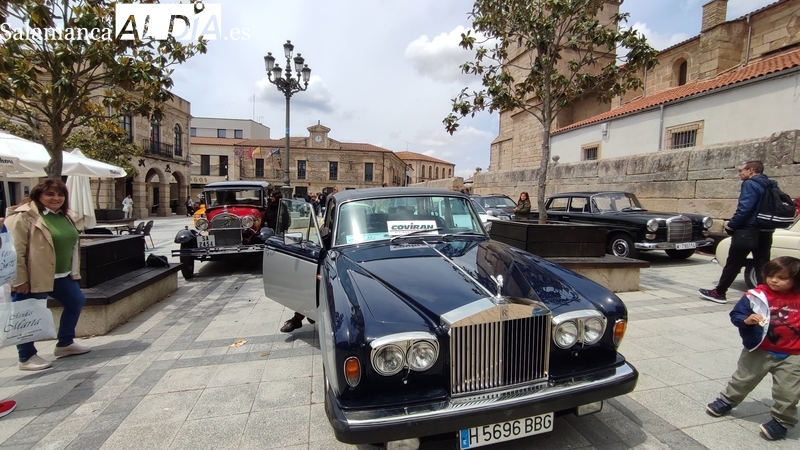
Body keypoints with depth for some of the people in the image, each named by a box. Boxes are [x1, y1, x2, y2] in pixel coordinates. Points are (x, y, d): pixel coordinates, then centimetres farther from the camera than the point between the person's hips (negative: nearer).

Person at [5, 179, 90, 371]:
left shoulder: (64, 215, 10)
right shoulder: (23, 216, -16)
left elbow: (71, 242, 19)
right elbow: (15, 251, -19)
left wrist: (74, 271, 16)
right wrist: (20, 279, -20)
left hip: (61, 275, 8)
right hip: (34, 277, -8)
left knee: (76, 302, 14)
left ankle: (65, 343, 31)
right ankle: (26, 357, 21)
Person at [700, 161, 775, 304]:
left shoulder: (750, 184, -12)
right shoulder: (769, 185, 15)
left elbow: (744, 209, -21)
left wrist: (730, 225, -11)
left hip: (747, 232, -8)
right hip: (765, 232, 8)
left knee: (733, 264, 1)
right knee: (762, 266, 8)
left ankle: (719, 293, 9)